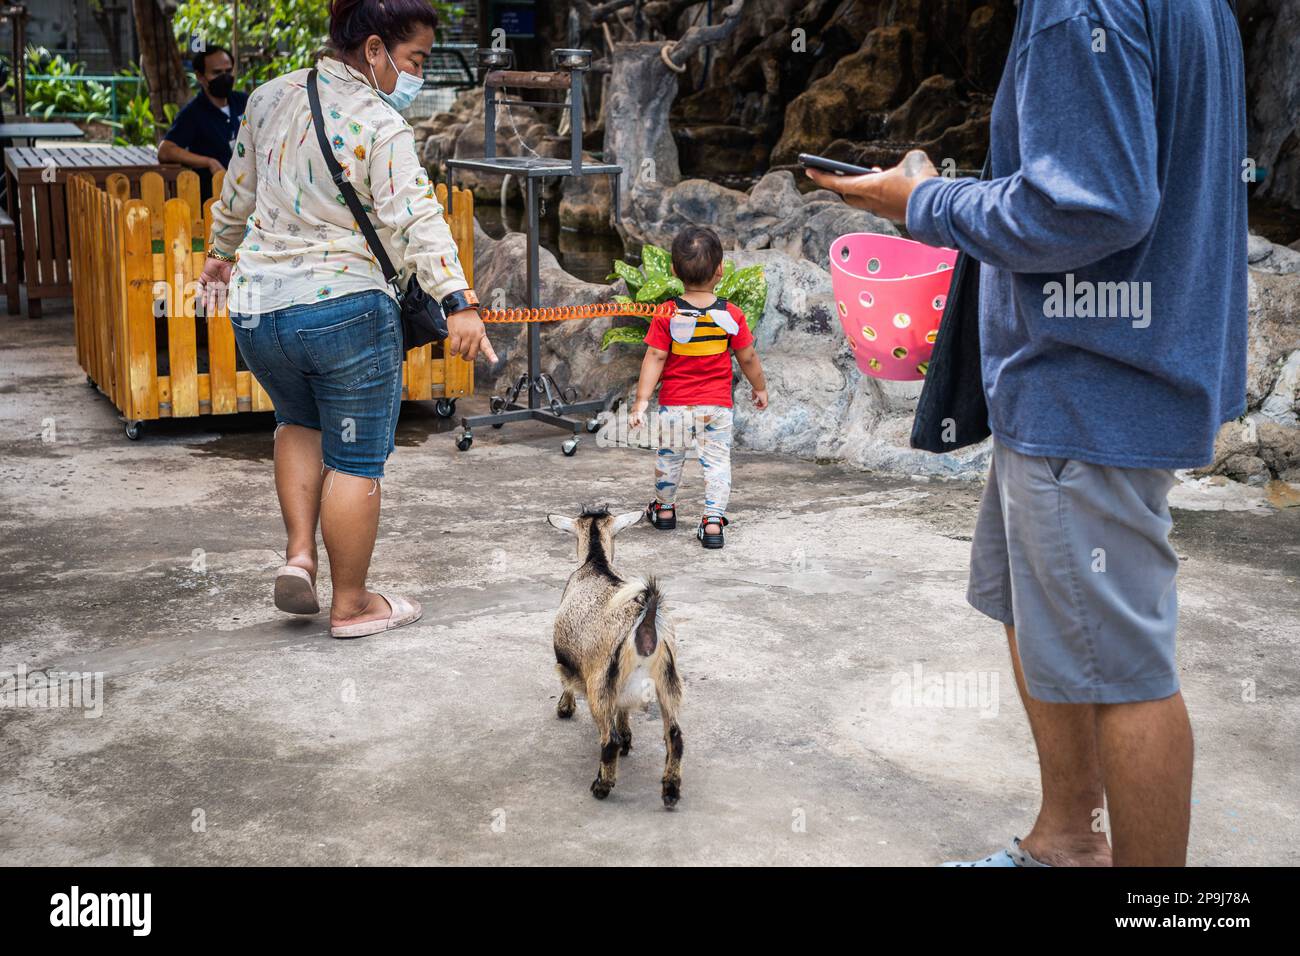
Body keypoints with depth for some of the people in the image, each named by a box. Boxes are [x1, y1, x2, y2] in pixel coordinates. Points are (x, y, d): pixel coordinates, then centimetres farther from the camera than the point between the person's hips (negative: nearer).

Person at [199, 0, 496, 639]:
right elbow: (415, 219, -23)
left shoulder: (271, 97, 9)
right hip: (346, 310, -6)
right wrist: (458, 303, -30)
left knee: (300, 422, 30)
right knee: (356, 459, 6)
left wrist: (221, 249, 37)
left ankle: (298, 554, 16)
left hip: (256, 308, 7)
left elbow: (238, 189, 22)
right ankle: (351, 605, 15)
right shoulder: (380, 126, -11)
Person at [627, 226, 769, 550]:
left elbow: (654, 358, -13)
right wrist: (760, 388, 16)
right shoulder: (731, 315, -8)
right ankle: (713, 520, 0)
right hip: (717, 405, 0)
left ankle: (664, 508, 38)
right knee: (717, 460, 7)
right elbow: (748, 357, 0)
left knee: (669, 456, 19)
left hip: (675, 405, 1)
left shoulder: (666, 316, -11)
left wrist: (642, 400, -10)